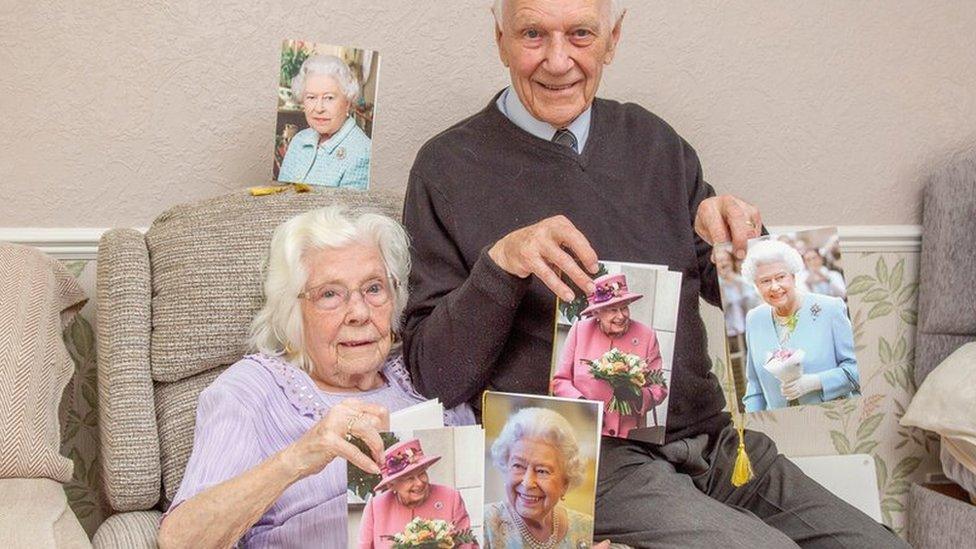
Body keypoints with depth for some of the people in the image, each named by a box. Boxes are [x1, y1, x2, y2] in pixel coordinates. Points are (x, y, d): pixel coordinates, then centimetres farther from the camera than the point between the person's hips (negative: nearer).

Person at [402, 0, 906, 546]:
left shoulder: (652, 140, 12)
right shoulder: (450, 166, -2)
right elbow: (434, 375, -6)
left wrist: (729, 231, -2)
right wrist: (500, 263, -22)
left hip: (709, 440, 5)